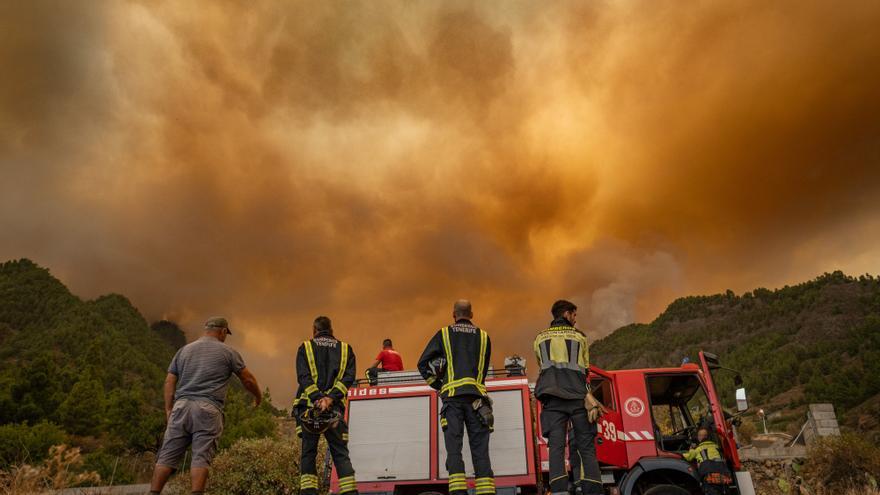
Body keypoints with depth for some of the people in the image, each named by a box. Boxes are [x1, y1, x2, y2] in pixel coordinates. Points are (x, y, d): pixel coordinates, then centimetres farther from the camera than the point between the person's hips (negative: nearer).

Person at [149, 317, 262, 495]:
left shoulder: (184, 350, 19)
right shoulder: (228, 352, 8)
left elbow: (169, 382, 13)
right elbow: (248, 379, 12)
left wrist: (169, 409, 15)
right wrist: (258, 397, 28)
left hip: (182, 406, 4)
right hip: (208, 409, -3)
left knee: (167, 456, 6)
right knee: (201, 457, -5)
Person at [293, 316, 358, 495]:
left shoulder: (305, 348, 9)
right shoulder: (345, 349, 14)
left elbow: (304, 377, -6)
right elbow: (348, 378, -1)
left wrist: (317, 398, -15)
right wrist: (330, 398, -10)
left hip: (308, 406, -1)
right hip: (335, 408, 1)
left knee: (308, 452, 9)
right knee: (340, 452, 6)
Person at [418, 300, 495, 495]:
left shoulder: (444, 334, 11)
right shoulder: (483, 336, 15)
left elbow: (423, 363, 6)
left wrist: (438, 386, 15)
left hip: (452, 395, -1)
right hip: (477, 396, 2)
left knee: (454, 448, -4)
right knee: (480, 449, 2)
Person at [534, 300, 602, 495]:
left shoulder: (540, 338, 18)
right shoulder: (579, 336, 14)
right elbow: (585, 371, 13)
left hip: (553, 397, 1)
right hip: (578, 397, -1)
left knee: (556, 446, -7)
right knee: (586, 447, 2)